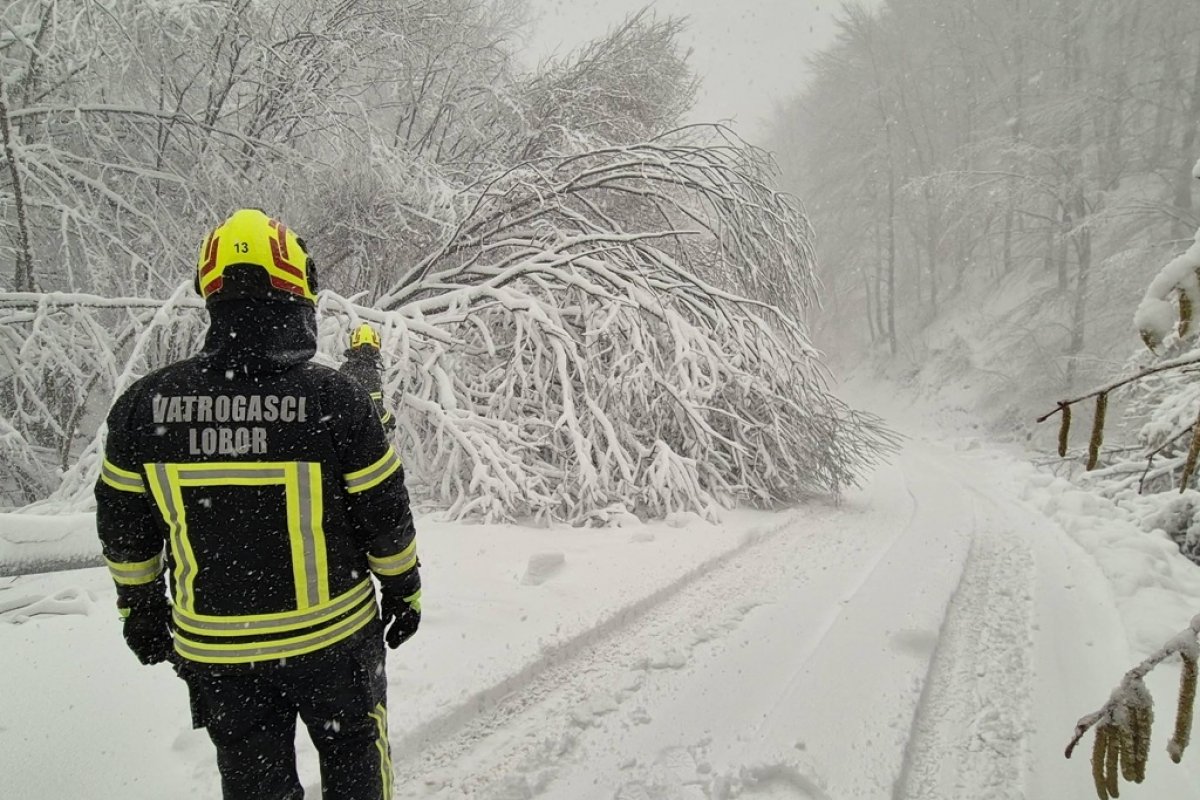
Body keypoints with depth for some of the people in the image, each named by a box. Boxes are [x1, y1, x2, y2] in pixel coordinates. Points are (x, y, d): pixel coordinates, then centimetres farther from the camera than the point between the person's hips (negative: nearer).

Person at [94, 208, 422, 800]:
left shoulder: (144, 404, -9)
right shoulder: (333, 398, -19)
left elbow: (124, 526, 2)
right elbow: (384, 515, -10)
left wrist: (141, 607, 18)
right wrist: (404, 591, 6)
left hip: (213, 647, 3)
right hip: (332, 638, -2)